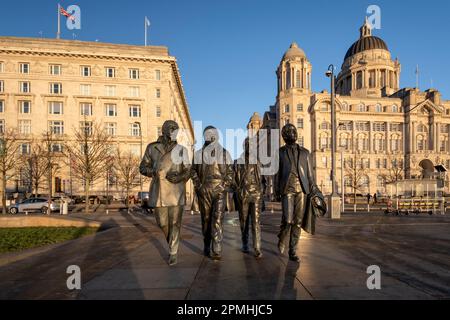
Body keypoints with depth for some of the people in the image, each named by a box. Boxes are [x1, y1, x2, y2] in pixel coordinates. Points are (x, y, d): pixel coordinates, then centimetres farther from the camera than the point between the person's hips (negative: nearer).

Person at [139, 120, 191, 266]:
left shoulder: (182, 150, 0)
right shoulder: (152, 148, 2)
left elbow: (187, 171, 0)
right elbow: (143, 168, 6)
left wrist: (179, 177, -22)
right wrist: (153, 171, -17)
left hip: (176, 191, -1)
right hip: (159, 190, 2)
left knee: (174, 223, 0)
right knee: (162, 222, 11)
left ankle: (173, 253, 17)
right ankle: (172, 242, 41)